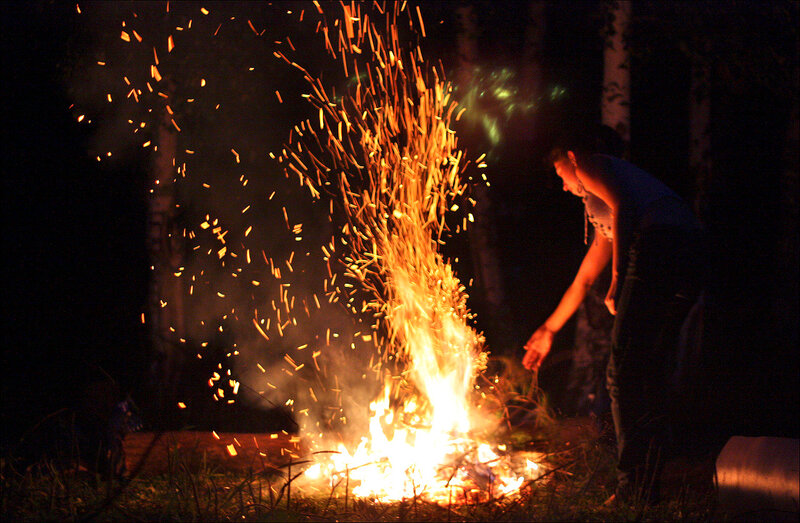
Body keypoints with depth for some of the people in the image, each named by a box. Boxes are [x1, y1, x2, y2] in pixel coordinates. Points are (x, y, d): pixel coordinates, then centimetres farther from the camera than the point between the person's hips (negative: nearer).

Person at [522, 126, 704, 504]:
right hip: (690, 262, 9)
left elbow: (622, 205, -6)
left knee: (625, 374, -7)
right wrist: (548, 330, 53)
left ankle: (633, 489, -11)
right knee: (652, 376, 12)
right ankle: (647, 489, 12)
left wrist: (619, 278, -10)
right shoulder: (599, 212, 38)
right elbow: (583, 279, 45)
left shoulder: (590, 165, 15)